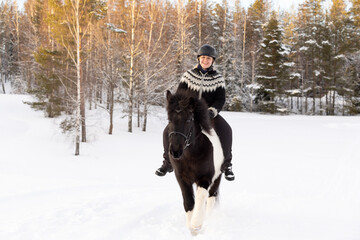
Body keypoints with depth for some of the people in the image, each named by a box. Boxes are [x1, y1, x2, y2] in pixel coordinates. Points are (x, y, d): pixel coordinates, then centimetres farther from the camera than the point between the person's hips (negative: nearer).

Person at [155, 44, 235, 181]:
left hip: (209, 114, -1)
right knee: (168, 131, -18)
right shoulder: (189, 75, 2)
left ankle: (226, 165, -12)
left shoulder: (218, 79, 0)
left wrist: (212, 111, -22)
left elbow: (220, 99, -3)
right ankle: (168, 163, 5)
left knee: (225, 130, -29)